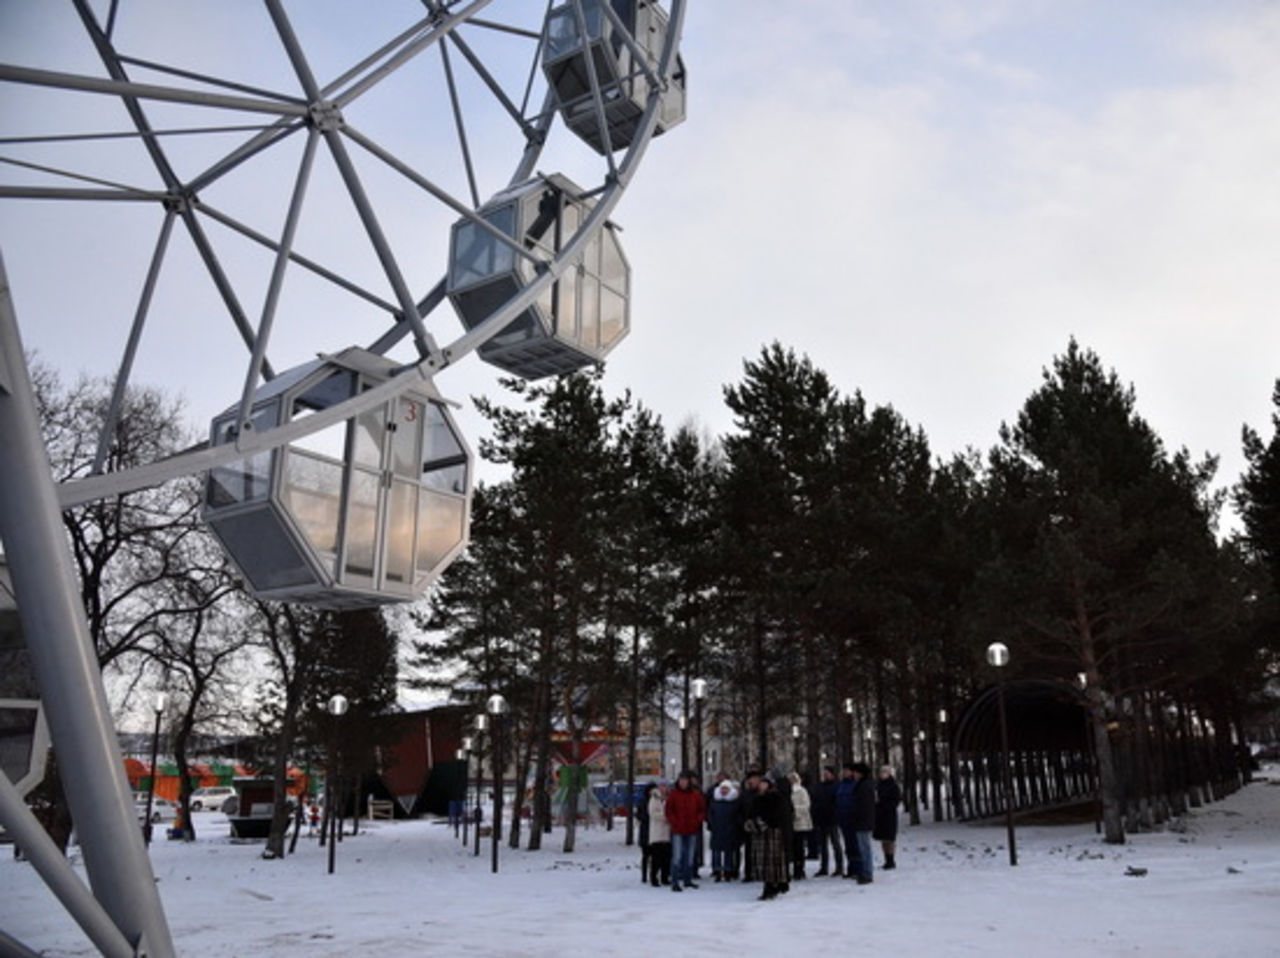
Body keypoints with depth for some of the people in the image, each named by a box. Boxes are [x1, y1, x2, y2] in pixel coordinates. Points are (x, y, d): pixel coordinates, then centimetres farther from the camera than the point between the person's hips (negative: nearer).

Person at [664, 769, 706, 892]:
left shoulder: (696, 794, 3)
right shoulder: (673, 793, -5)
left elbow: (702, 809, 9)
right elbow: (668, 810, -2)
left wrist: (697, 821, -5)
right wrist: (674, 822, -12)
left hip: (692, 831, 4)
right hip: (677, 831, -4)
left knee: (689, 856, 13)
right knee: (677, 856, -10)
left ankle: (688, 879, 26)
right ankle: (675, 882, -5)